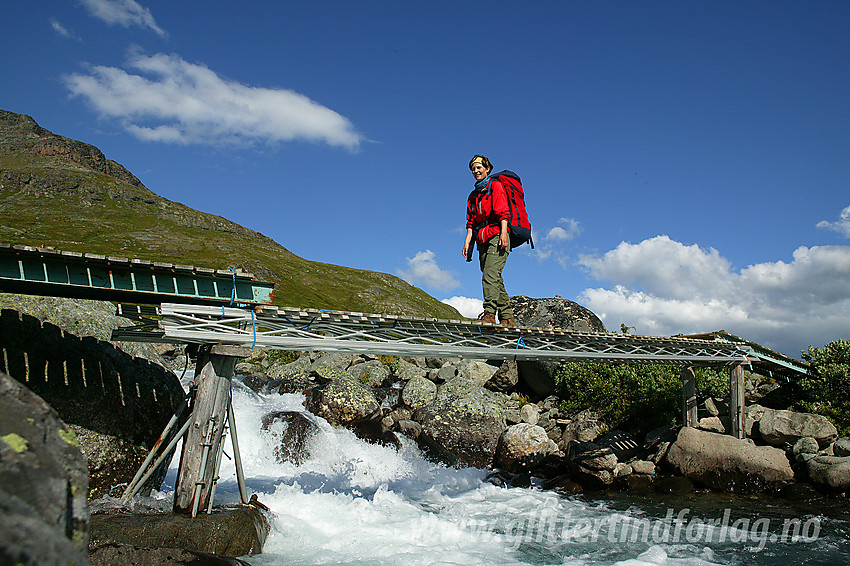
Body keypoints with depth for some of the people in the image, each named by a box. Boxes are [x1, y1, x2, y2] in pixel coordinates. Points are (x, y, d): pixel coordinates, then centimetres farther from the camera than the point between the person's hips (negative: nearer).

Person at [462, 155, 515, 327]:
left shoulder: (495, 185, 5)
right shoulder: (473, 195, 26)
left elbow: (503, 212, -8)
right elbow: (471, 222, 20)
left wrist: (503, 233, -20)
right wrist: (467, 241, 7)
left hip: (497, 237, -7)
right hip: (483, 241, 7)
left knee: (490, 274, -21)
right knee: (496, 280, 3)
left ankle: (489, 313, -28)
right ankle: (507, 318, 4)